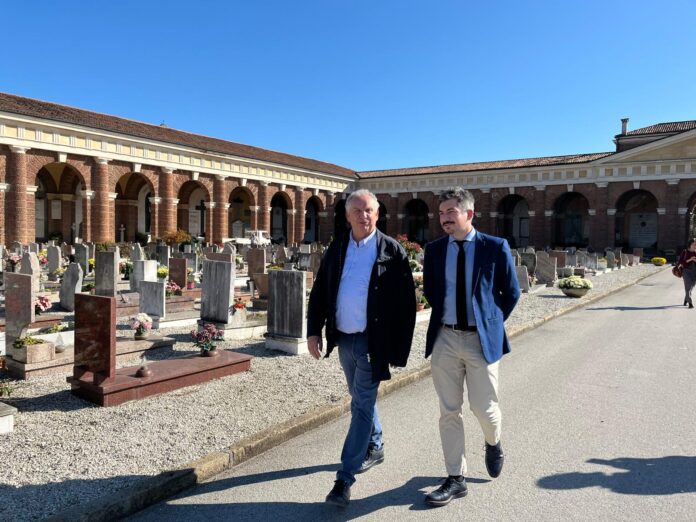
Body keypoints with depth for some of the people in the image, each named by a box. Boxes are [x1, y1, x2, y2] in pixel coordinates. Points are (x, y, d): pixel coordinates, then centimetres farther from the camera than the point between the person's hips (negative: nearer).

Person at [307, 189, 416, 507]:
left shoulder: (392, 251, -9)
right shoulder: (336, 248, 4)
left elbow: (406, 304, -9)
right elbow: (319, 292, 8)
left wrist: (399, 349, -12)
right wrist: (313, 331, 0)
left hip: (373, 341, -5)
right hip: (344, 339, 5)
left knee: (362, 406, -3)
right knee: (360, 399, 21)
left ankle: (345, 479, 6)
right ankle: (374, 447, 44)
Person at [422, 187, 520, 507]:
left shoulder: (495, 247, -4)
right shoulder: (434, 250, 4)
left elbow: (511, 293, 4)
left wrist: (492, 324, 3)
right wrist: (445, 317, 8)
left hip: (481, 340, -2)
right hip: (445, 339, 3)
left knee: (484, 407, 4)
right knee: (449, 411, 6)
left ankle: (493, 444, 41)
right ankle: (455, 479, 21)